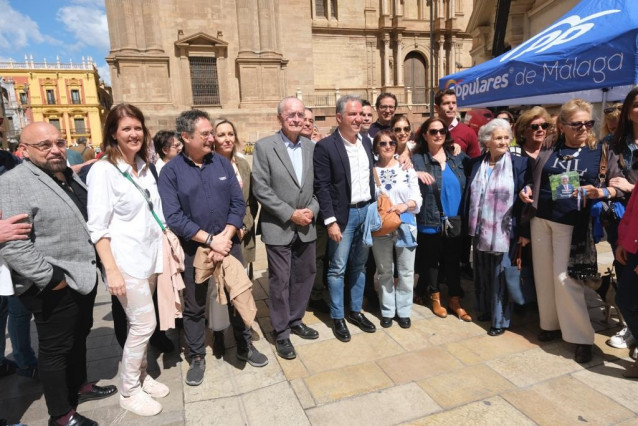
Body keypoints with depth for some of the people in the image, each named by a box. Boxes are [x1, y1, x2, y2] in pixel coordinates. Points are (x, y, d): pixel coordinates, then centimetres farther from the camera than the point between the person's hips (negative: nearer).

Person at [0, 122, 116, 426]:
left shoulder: (70, 176, 9)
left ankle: (79, 386, 43)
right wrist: (50, 278, -21)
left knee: (79, 337, 23)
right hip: (54, 288, -8)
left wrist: (96, 264, 14)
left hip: (83, 277, 8)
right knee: (55, 349, 8)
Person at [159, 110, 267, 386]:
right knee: (194, 306, 12)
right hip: (193, 250, -2)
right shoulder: (171, 172, -8)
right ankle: (197, 358, 32)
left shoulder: (223, 163, 1)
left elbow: (238, 204, -1)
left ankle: (245, 346, 34)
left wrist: (225, 238, -13)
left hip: (229, 243, 3)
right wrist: (210, 240, -19)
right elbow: (173, 217, -15)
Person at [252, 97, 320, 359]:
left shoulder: (312, 147, 5)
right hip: (278, 228, -4)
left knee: (305, 276, 15)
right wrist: (290, 214, -16)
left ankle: (295, 321, 37)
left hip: (306, 227, 5)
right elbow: (260, 189, -13)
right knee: (280, 281, 6)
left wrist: (312, 209, -9)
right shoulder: (264, 146, -8)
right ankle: (281, 333, 24)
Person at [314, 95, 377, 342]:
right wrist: (331, 221, -17)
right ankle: (337, 317, 21)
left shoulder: (366, 142, 9)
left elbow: (371, 177, 14)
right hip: (343, 215, -6)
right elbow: (321, 187, -13)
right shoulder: (325, 146, -11)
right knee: (338, 268, 5)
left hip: (367, 211, 6)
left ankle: (355, 311, 31)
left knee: (359, 265, 16)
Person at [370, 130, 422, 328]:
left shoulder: (407, 168, 1)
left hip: (405, 226, 1)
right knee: (384, 271, 12)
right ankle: (387, 311, 27)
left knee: (406, 271, 9)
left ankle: (404, 311, 25)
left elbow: (417, 197, -3)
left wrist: (405, 205, -21)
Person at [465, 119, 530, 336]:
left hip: (505, 231, -4)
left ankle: (500, 319, 16)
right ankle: (484, 309, 31)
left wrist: (525, 231, -9)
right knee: (482, 273, 14)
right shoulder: (477, 164, 6)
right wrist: (469, 224, 6)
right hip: (480, 230, 4)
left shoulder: (519, 163, -5)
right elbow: (469, 195, 10)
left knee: (500, 275, 2)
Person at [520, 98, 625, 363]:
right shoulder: (549, 151, 7)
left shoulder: (601, 151, 0)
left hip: (572, 223, -4)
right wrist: (527, 191, -3)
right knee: (544, 273, 10)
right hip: (541, 219, 4)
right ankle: (551, 324, 27)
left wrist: (600, 193, -20)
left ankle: (581, 337, 11)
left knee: (564, 277, -4)